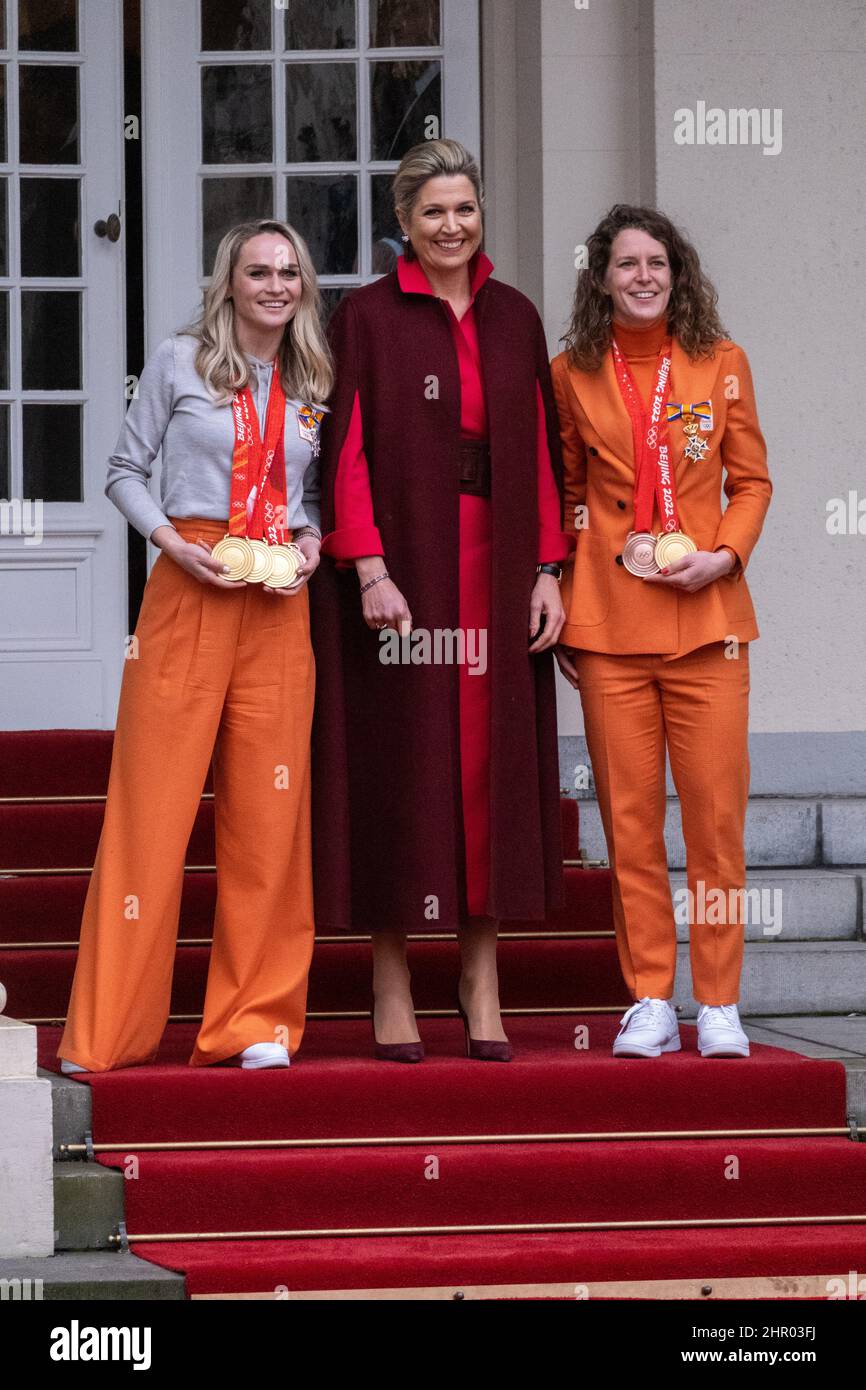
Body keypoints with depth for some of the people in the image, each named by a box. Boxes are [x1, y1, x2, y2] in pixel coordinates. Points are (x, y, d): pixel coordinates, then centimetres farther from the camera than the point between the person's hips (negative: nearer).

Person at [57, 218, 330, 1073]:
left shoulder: (316, 384, 12)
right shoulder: (180, 362, 3)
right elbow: (125, 471, 4)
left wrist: (311, 546, -1)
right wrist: (171, 540, -10)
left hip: (281, 606, 3)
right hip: (190, 589, -3)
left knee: (268, 812, 2)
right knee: (152, 805, -5)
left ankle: (255, 1023, 10)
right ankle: (107, 1034, 1)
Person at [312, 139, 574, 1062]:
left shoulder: (514, 319, 12)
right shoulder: (367, 317, 0)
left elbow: (542, 449, 11)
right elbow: (346, 450, -6)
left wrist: (547, 569, 4)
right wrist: (369, 570, -15)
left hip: (496, 572, 4)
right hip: (401, 567, -4)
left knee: (492, 763, 3)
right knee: (397, 767, -2)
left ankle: (481, 984, 8)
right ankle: (391, 989, 2)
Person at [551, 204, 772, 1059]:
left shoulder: (720, 363, 6)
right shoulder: (572, 374, 6)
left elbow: (751, 481, 10)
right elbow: (562, 497, 12)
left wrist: (725, 554, -7)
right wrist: (559, 609, 7)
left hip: (706, 614, 0)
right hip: (608, 621, 0)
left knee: (716, 808, -3)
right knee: (628, 813, 0)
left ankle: (719, 1003, 5)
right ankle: (649, 1001, 9)